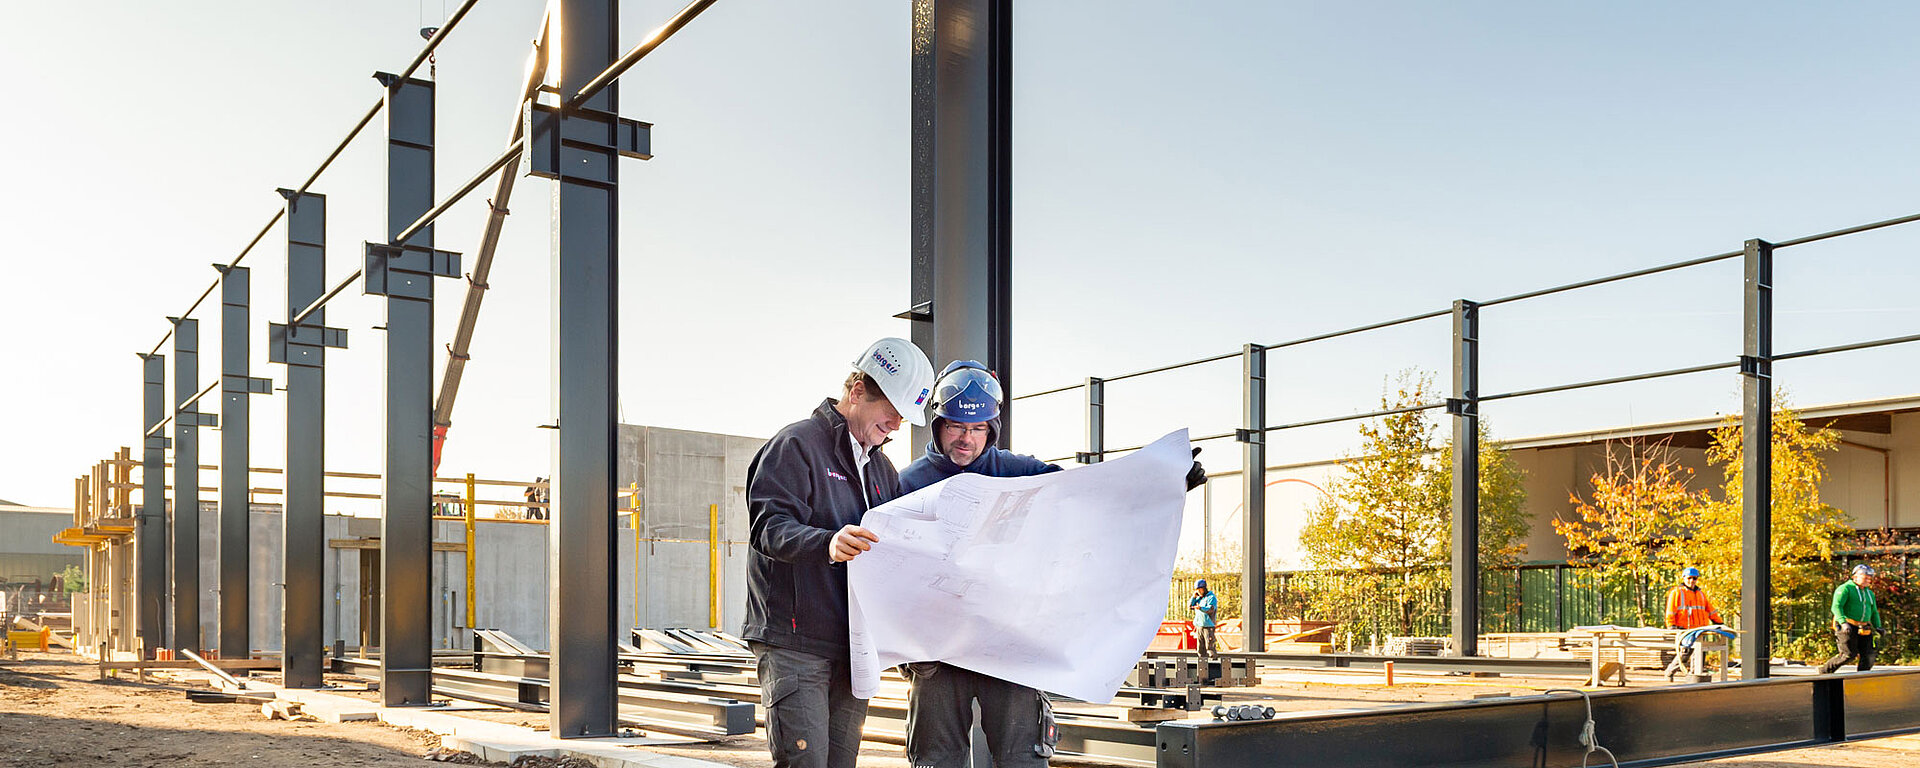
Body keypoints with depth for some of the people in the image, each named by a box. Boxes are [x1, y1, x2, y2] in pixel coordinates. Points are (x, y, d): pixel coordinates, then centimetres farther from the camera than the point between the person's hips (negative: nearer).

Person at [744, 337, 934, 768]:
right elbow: (768, 525, -18)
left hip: (853, 647, 7)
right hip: (794, 646, -7)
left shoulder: (882, 468, 22)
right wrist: (826, 543, -37)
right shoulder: (797, 444, -4)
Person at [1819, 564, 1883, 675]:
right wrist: (1843, 622, -29)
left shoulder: (1869, 593, 22)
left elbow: (1874, 612, 30)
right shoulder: (1845, 588, -3)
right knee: (1849, 655, -14)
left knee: (1869, 655, -5)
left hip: (1863, 629, 7)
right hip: (1847, 628, -7)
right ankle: (1824, 669, 0)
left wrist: (1877, 627, 12)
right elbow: (1836, 606, -15)